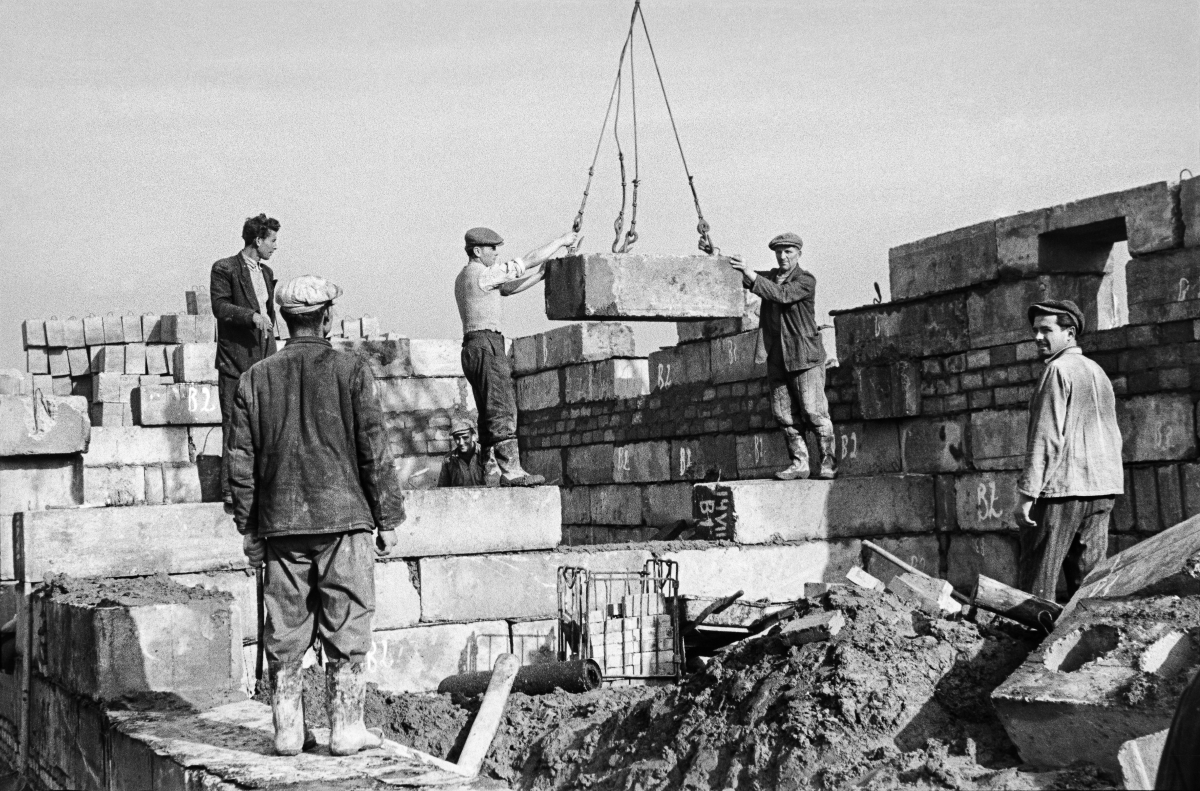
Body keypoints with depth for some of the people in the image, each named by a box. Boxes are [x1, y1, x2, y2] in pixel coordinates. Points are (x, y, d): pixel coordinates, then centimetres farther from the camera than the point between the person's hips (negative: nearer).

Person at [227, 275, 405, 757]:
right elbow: (375, 451, -4)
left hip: (281, 524, 3)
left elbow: (241, 460, 6)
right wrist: (388, 518, 2)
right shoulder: (351, 371, -4)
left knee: (285, 632, 9)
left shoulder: (256, 378, 5)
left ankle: (287, 731, 13)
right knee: (345, 629, 4)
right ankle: (346, 729, 7)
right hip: (344, 518, -3)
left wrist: (248, 527, 13)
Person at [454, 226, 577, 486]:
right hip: (486, 345, -10)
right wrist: (561, 241, 2)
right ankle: (511, 470, -17)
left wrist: (541, 275, 20)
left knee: (488, 413, 8)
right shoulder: (483, 274, -11)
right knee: (502, 409, -13)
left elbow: (509, 288, 24)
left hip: (472, 348, 10)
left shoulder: (464, 277, 20)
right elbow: (529, 261, -8)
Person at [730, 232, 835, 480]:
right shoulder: (771, 276, 15)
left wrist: (751, 274, -27)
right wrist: (739, 269, -19)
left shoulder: (806, 281, -4)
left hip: (805, 356, -6)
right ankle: (799, 463, 10)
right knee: (784, 415, 4)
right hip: (777, 357, 6)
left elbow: (781, 295, -20)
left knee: (813, 411, -7)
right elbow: (749, 282, 1)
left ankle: (828, 461, 4)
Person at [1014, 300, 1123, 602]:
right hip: (1102, 491, 8)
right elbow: (1114, 435, 20)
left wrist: (1026, 492, -15)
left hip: (1062, 488, -8)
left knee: (1037, 579, -6)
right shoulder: (1097, 371, 18)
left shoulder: (1058, 370, -8)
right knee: (1088, 577, 9)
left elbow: (1046, 436, -15)